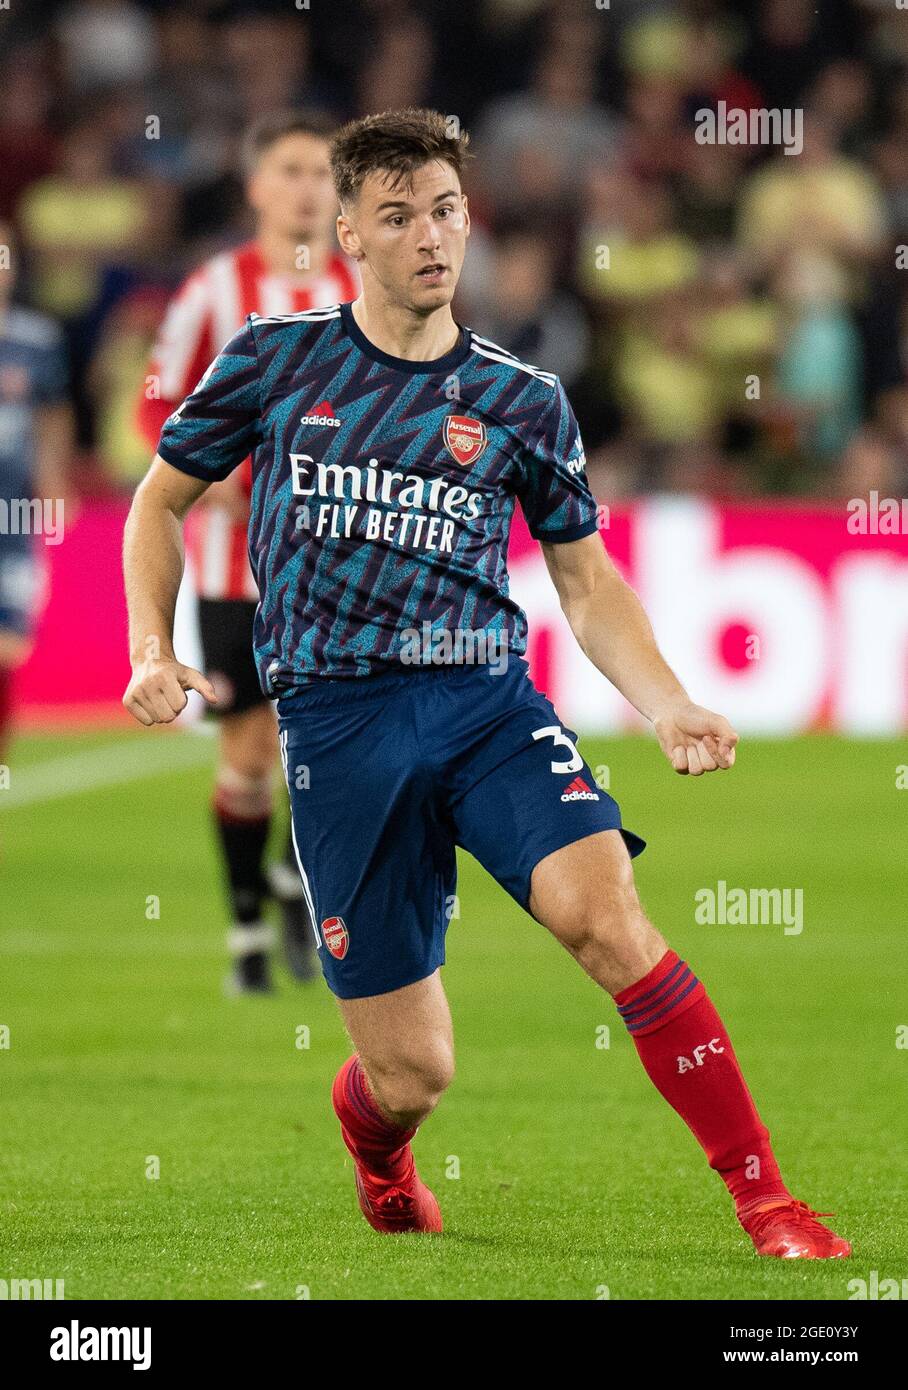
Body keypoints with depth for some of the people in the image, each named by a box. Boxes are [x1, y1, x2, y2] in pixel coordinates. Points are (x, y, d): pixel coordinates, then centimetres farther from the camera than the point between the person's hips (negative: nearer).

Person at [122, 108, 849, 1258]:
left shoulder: (523, 403, 8)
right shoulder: (274, 359, 6)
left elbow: (586, 577, 17)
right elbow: (163, 497, 18)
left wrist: (670, 708, 2)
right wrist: (152, 653, 4)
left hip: (489, 700, 1)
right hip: (336, 721, -1)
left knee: (604, 913, -28)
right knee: (413, 1073, -2)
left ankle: (766, 1202, -23)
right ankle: (374, 1148, 38)